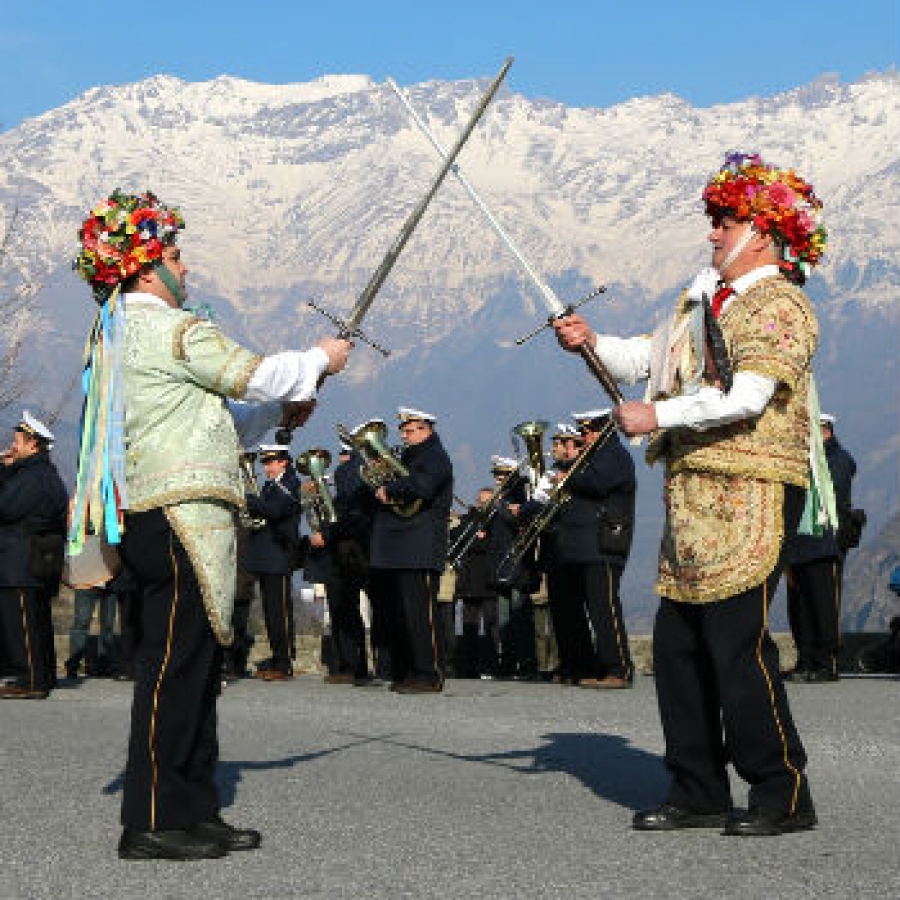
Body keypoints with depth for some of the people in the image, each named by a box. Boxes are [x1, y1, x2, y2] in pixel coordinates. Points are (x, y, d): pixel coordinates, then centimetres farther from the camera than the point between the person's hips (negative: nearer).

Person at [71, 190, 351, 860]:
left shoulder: (119, 334, 23)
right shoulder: (170, 327, -9)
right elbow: (252, 375, -8)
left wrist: (277, 413, 20)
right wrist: (320, 360, 9)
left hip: (173, 521, 11)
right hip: (180, 513, -11)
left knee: (196, 666, 12)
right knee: (175, 664, -9)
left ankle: (195, 812, 16)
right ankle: (153, 822, -7)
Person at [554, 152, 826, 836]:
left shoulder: (780, 304, -8)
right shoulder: (704, 299, 20)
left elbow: (747, 396, -21)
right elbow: (646, 359, 23)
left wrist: (656, 415, -20)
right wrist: (592, 342, 5)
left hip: (751, 491, -9)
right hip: (695, 494, 9)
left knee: (736, 638, -12)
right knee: (678, 642, 8)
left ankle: (784, 794, -2)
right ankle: (699, 792, 17)